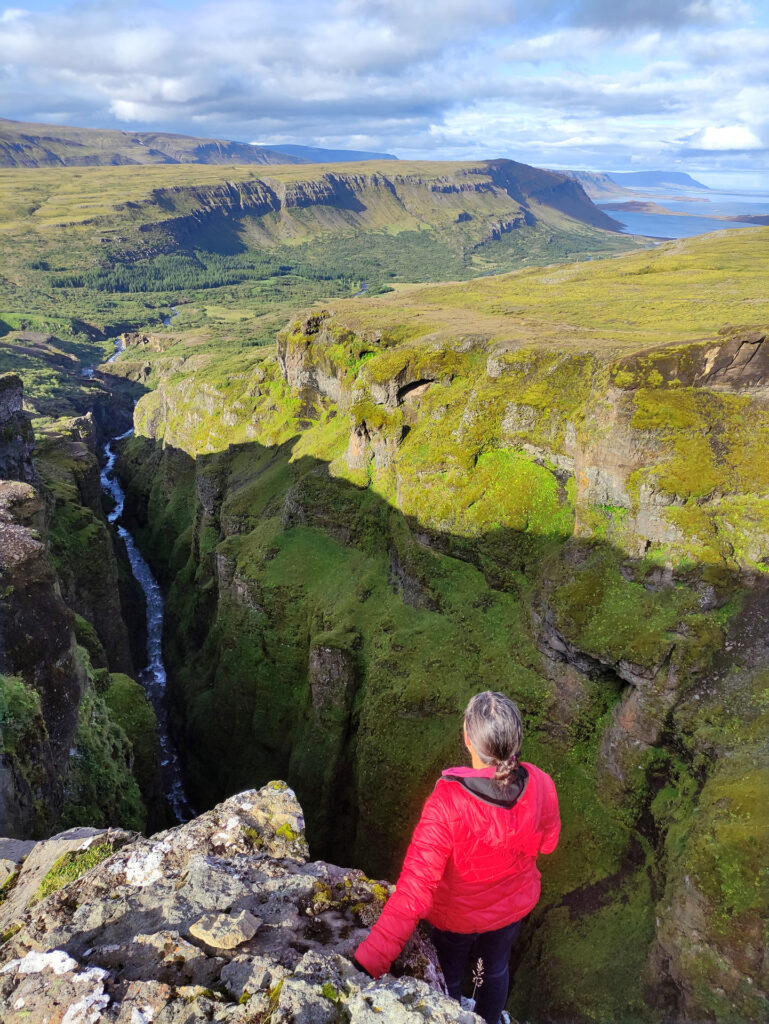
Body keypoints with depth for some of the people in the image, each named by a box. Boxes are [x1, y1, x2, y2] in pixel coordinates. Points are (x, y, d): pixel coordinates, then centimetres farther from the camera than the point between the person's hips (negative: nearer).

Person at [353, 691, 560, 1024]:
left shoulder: (446, 805, -43)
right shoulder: (541, 786, -31)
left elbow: (415, 889, -44)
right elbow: (546, 843, -10)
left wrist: (371, 958, -42)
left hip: (457, 915, -3)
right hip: (514, 905, 3)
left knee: (448, 975, 30)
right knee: (495, 967, 35)